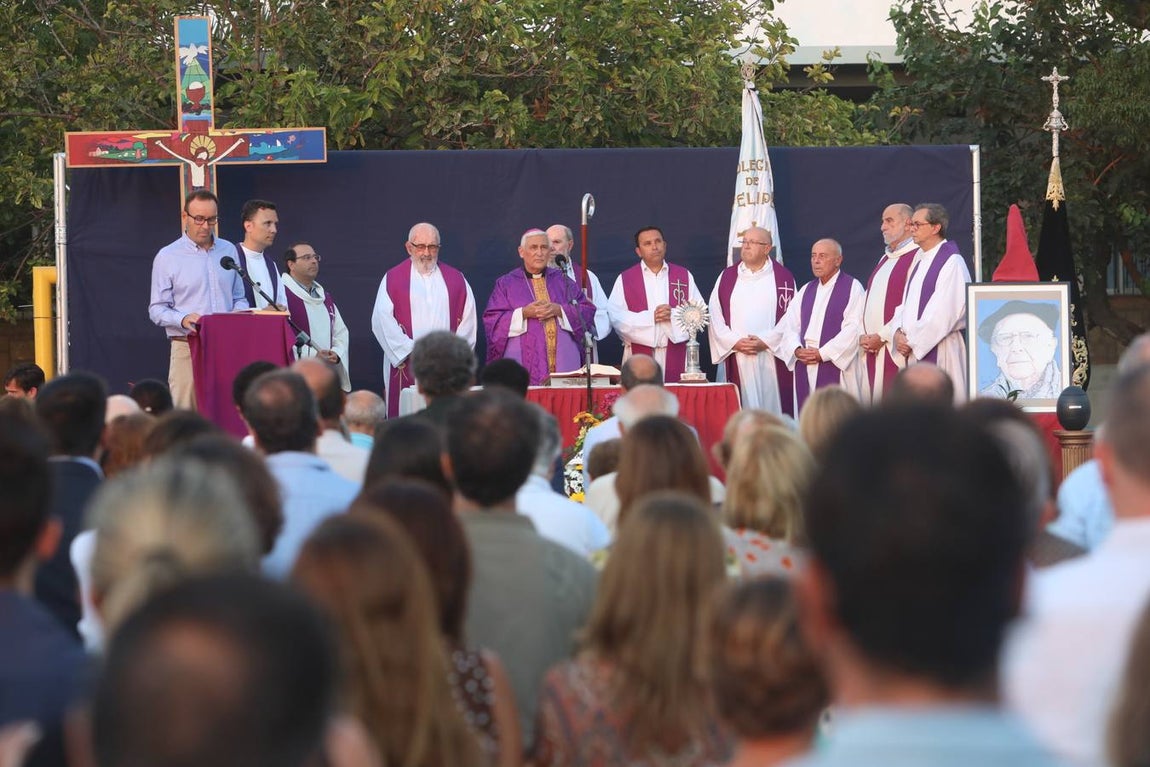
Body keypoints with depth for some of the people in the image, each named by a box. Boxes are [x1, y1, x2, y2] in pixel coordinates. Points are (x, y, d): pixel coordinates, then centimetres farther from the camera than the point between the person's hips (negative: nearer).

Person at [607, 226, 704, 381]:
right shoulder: (624, 280, 7)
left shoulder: (684, 276, 12)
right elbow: (614, 316, -4)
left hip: (677, 356, 1)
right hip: (640, 356, -1)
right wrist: (650, 317, -12)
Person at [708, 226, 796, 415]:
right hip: (737, 361, 2)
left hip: (773, 360, -2)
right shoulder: (727, 277, 13)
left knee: (772, 410, -3)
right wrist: (735, 342, -6)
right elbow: (715, 316, 7)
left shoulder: (783, 278, 5)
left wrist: (766, 342, -11)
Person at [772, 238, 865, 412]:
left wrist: (823, 354, -15)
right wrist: (796, 350, -8)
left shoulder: (852, 288, -1)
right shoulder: (806, 290, 18)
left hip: (836, 364, -6)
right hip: (805, 368, 6)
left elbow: (853, 328, -11)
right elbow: (790, 325, 12)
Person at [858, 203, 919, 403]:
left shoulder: (917, 258, -7)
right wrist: (862, 336, 4)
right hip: (871, 349, 8)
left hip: (895, 350, -8)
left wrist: (882, 336, -15)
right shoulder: (884, 259, 21)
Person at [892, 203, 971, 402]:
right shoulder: (919, 262, 17)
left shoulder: (952, 262, -11)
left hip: (939, 350, -8)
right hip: (914, 348, 8)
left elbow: (943, 313, -18)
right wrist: (899, 332, -1)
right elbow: (906, 303, 17)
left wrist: (912, 340, -13)